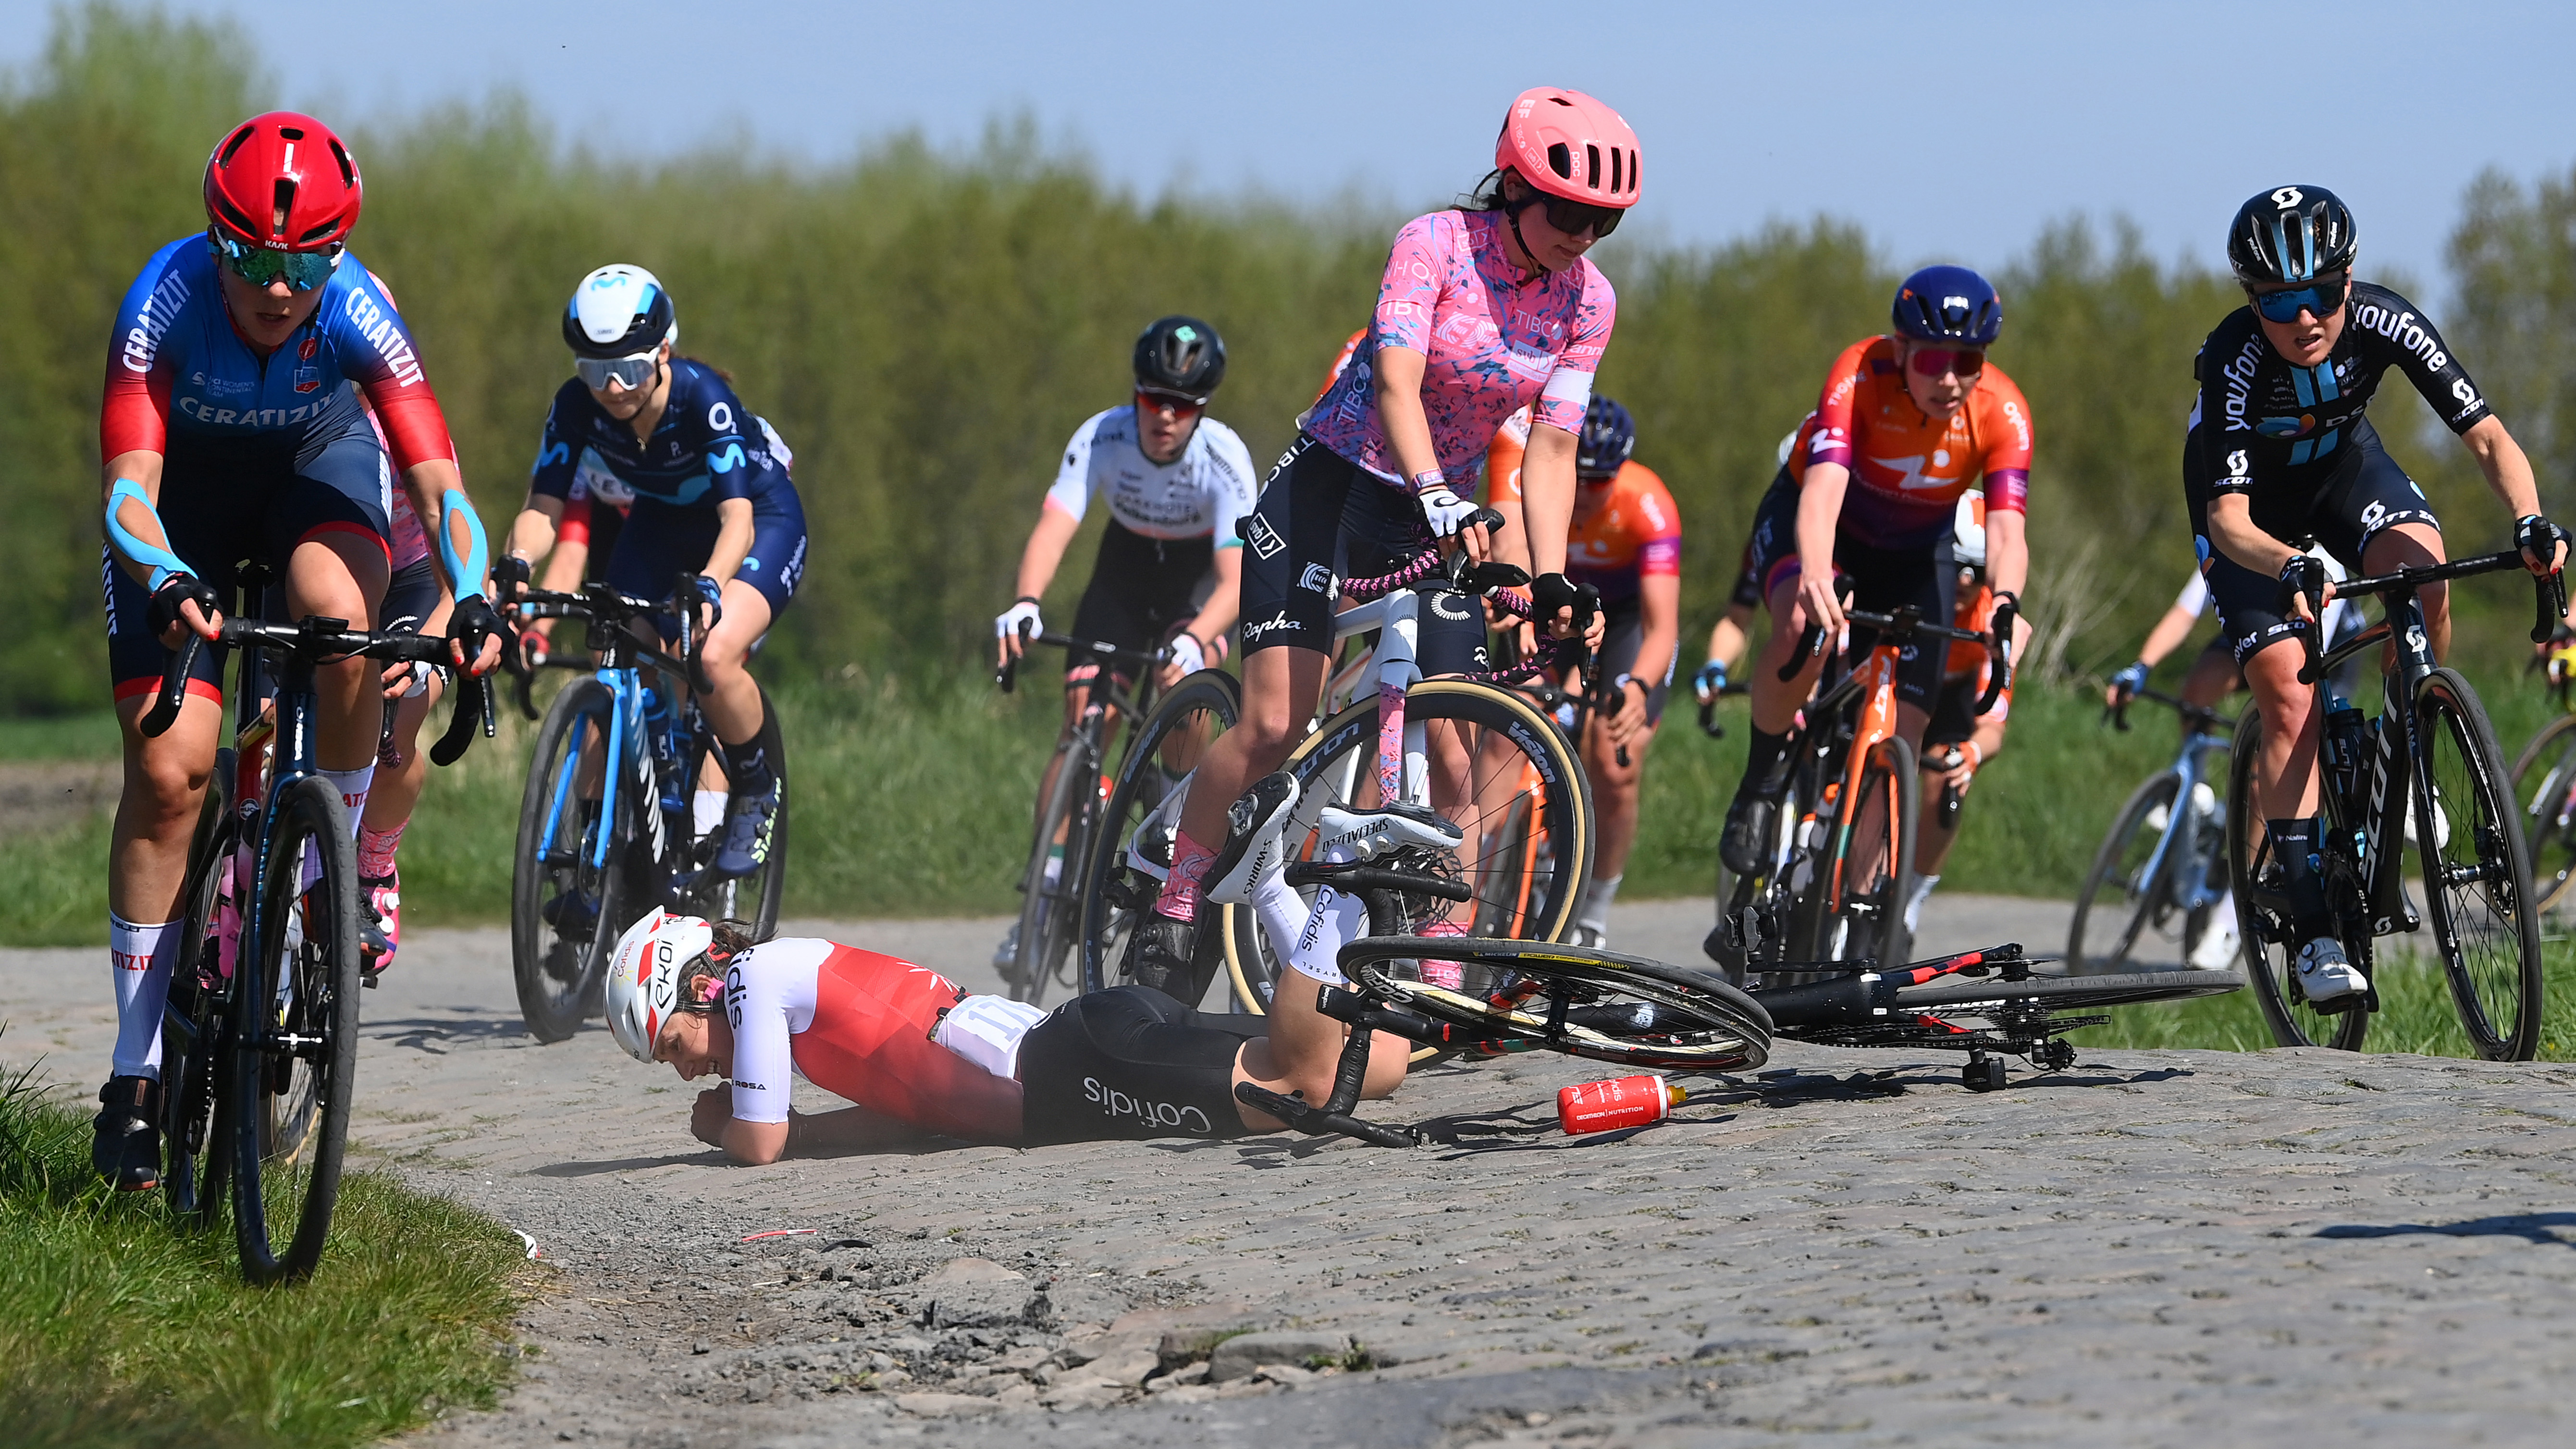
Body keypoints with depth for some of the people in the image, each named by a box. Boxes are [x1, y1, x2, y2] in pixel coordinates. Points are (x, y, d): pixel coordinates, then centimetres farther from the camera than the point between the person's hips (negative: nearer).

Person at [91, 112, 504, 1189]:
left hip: (318, 464, 0)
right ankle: (136, 1079, -3)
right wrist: (167, 585, -58)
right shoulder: (166, 302, -33)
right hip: (186, 498, 0)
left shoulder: (356, 312, -31)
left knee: (346, 622, -35)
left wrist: (472, 600, -54)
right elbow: (127, 490, -38)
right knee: (167, 770, -12)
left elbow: (438, 481, -36)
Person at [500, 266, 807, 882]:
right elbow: (545, 505, -24)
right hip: (662, 524, 5)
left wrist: (708, 586, -59)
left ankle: (755, 792, -3)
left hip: (763, 518, -5)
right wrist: (517, 563, -46)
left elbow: (737, 514, -40)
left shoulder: (701, 395, -34)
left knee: (713, 656, -30)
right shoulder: (576, 406, -22)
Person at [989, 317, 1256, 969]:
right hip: (1125, 569, 2)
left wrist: (1197, 640, -57)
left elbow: (1235, 577, -38)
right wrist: (1026, 603, -57)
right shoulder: (1102, 438, -26)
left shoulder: (1224, 459, -30)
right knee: (1085, 719, -11)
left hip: (1200, 579, -2)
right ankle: (1047, 891, -8)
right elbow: (1054, 526, -37)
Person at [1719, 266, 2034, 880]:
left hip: (1915, 553, 3)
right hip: (1809, 524, -3)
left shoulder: (2002, 412, -26)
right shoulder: (1860, 377, -33)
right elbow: (1823, 488, -46)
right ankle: (1763, 774, -13)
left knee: (1899, 743, -8)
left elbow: (2006, 530, -34)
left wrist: (2006, 602, -55)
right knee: (1805, 625, -37)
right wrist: (1814, 575, -65)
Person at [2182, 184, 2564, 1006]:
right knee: (2291, 706, -15)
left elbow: (2486, 436, -29)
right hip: (2252, 502, -3)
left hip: (2340, 462, 3)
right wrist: (2289, 568, -62)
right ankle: (2314, 933, -12)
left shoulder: (2384, 324, -29)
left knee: (2423, 568, -29)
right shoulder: (2233, 362, -37)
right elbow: (2229, 517, -41)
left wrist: (2530, 520, -47)